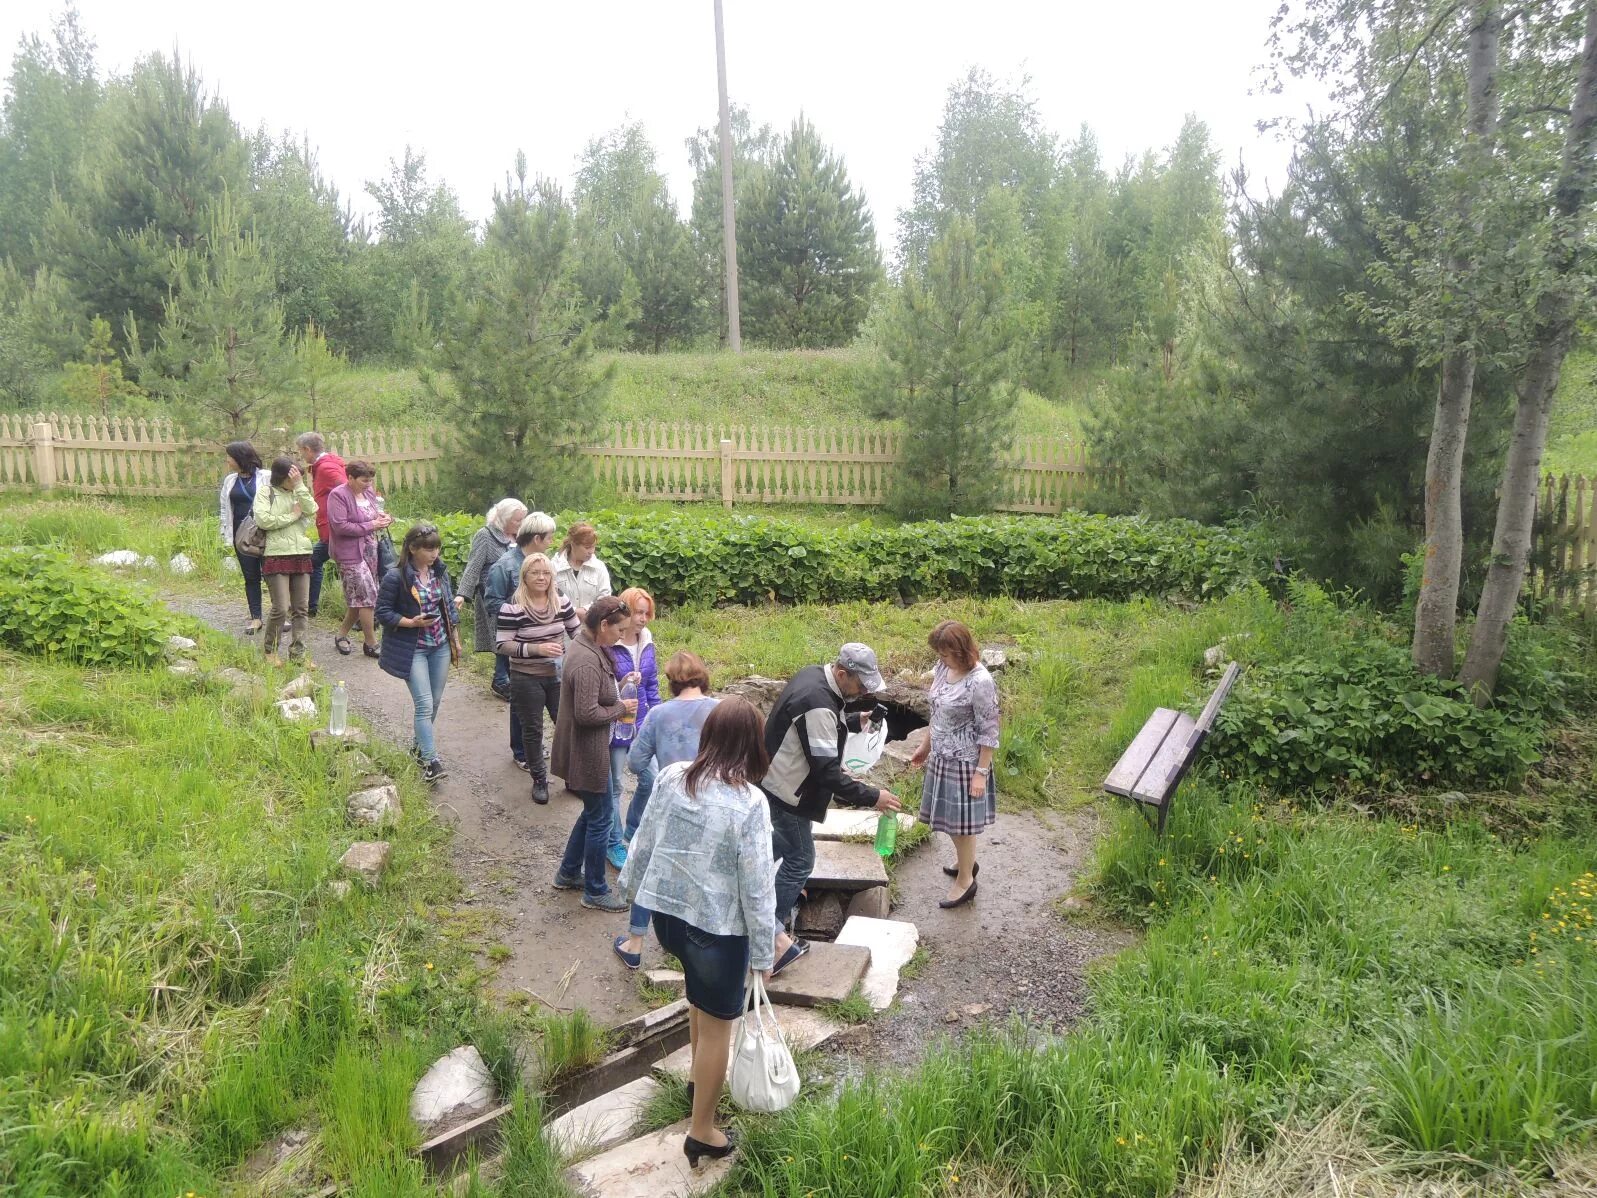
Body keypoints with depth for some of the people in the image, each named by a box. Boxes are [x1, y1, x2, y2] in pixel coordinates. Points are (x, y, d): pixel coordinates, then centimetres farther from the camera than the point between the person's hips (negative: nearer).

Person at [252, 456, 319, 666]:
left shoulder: (299, 492, 13)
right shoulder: (265, 492, -1)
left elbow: (313, 510, -5)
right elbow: (263, 520, -13)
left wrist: (300, 485, -9)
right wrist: (293, 515, -7)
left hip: (301, 555, 5)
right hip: (277, 556, -5)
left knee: (301, 608, 6)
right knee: (280, 608, -6)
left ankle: (298, 654, 14)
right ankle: (271, 651, 13)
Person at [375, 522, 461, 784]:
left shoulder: (440, 572, 3)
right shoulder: (396, 577, -15)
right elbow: (383, 613, -10)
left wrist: (456, 640, 14)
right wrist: (412, 622, -23)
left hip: (440, 647, 6)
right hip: (413, 650, -6)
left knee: (435, 702, 14)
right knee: (425, 704, -10)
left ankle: (420, 744, 35)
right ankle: (431, 761, -7)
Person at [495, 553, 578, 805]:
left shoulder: (561, 601, -1)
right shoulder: (513, 607, -15)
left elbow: (576, 630, 11)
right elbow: (502, 645, -16)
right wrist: (537, 649, -25)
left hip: (558, 675, 3)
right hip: (526, 678, -3)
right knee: (533, 730, 9)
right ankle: (539, 780, 26)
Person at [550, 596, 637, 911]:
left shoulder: (583, 644, 5)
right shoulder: (588, 663, -28)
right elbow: (587, 713, -29)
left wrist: (617, 695, 4)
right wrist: (620, 709, -15)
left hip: (587, 749, 10)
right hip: (588, 753, -10)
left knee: (592, 812, 24)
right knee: (600, 820, 6)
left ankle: (568, 873, 39)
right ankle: (595, 891, 21)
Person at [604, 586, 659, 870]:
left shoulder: (646, 641, 1)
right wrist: (620, 686, -27)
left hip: (642, 724, 6)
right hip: (615, 726, -6)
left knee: (650, 780, 13)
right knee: (613, 787, 8)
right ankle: (614, 844, 24)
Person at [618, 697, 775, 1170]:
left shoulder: (670, 777, -8)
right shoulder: (750, 802, -22)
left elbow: (643, 842, 3)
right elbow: (757, 885, -17)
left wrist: (634, 885, 22)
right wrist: (763, 952, -6)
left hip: (666, 912, 6)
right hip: (717, 926, -6)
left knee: (700, 993, 32)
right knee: (716, 1026, 12)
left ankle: (701, 1080, 48)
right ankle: (702, 1132, 26)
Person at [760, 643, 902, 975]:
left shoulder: (814, 674, -1)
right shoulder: (818, 705, -32)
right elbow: (827, 772, -31)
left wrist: (853, 723, 5)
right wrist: (871, 797, -26)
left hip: (778, 781, 10)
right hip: (786, 792, -10)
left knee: (781, 845, 25)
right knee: (799, 860, -2)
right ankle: (770, 934, 4)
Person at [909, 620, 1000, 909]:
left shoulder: (980, 682, -25)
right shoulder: (944, 668, -1)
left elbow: (989, 732, -19)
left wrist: (981, 773, -18)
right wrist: (925, 747, 19)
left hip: (964, 762, -8)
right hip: (942, 757, 8)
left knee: (962, 822, 6)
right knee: (949, 817, 21)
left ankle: (965, 880, 24)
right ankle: (966, 861, 44)